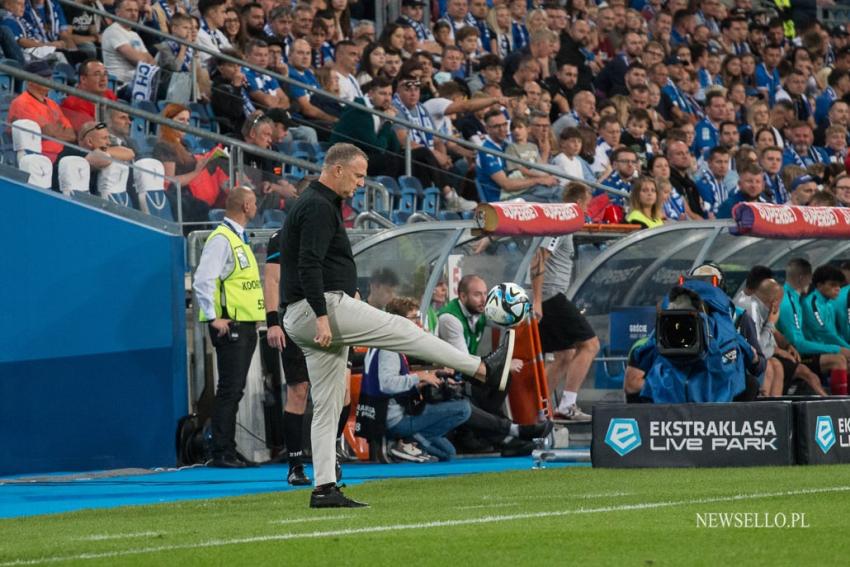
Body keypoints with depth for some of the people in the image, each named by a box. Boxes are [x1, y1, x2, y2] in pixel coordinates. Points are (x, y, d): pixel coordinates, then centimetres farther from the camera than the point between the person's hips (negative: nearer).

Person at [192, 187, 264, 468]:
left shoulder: (239, 239, 18)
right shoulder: (221, 239, -13)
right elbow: (202, 281, -21)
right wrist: (214, 318, -22)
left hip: (245, 326, 10)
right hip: (230, 326, -10)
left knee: (235, 390, 11)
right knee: (229, 389, -10)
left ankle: (229, 450, 14)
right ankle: (221, 453, -10)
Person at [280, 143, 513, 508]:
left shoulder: (315, 204, 22)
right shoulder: (319, 207, -12)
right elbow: (308, 266, -23)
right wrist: (322, 317, -27)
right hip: (326, 305, -11)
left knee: (327, 406, 7)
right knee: (402, 331, -5)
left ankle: (324, 488, 4)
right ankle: (485, 370, 0)